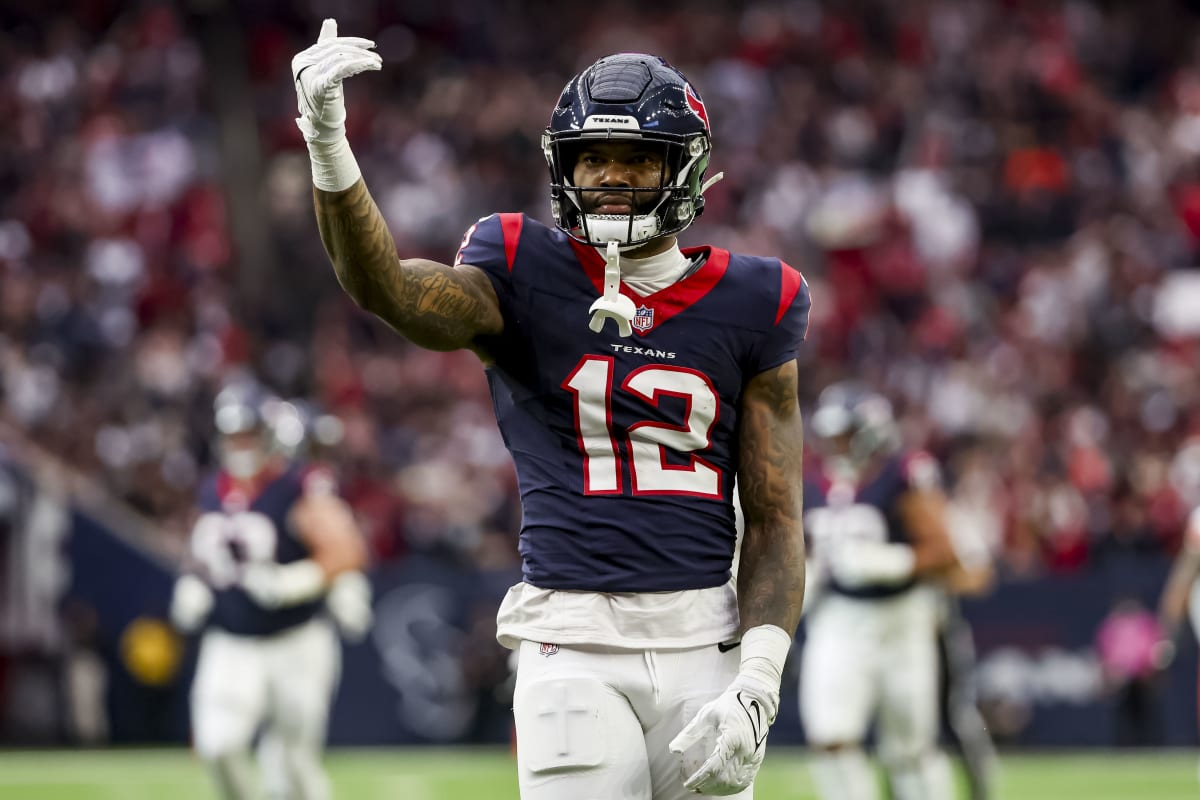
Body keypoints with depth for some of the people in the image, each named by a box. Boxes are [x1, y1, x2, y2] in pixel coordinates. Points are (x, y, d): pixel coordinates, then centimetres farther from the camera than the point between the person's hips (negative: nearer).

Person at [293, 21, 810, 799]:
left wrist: (756, 686, -7)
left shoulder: (749, 305, 5)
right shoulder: (524, 278, 2)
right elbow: (388, 288, -19)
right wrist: (329, 146, -36)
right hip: (573, 647, -2)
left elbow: (775, 520, 5)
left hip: (704, 644, 2)